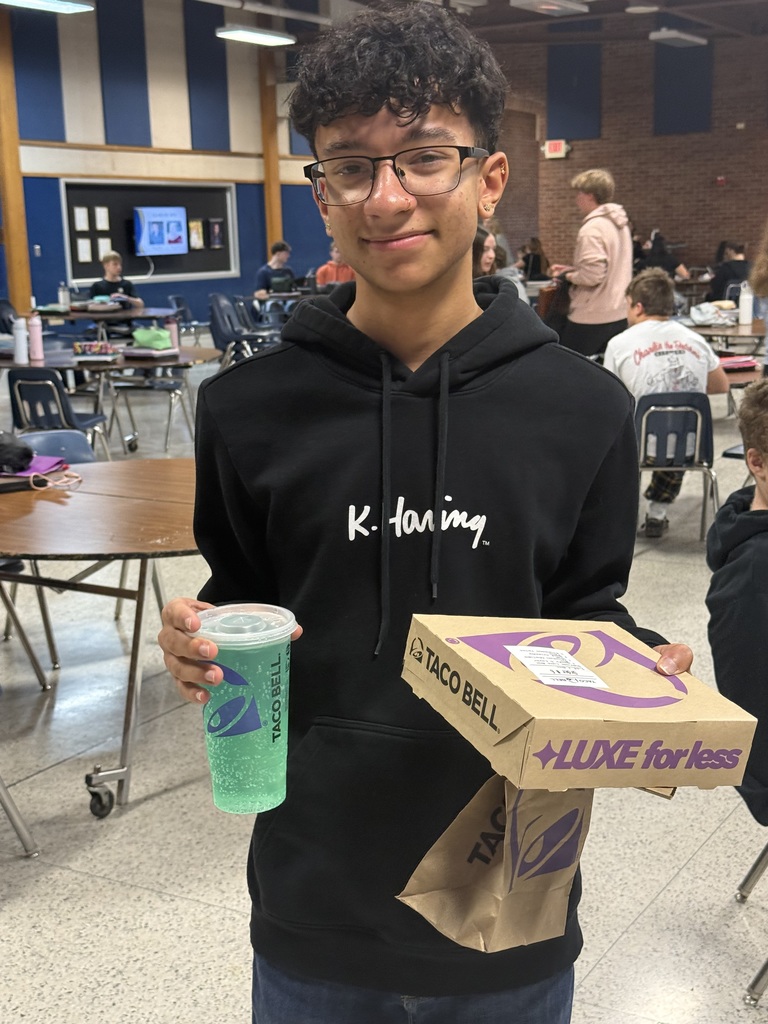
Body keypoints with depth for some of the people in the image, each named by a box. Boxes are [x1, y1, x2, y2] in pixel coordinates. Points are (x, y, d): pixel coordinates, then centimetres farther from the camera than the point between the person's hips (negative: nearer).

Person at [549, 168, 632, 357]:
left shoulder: (592, 228, -17)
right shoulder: (620, 224, 12)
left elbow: (592, 275, -23)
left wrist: (568, 276, -5)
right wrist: (572, 269, 15)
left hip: (592, 318, -8)